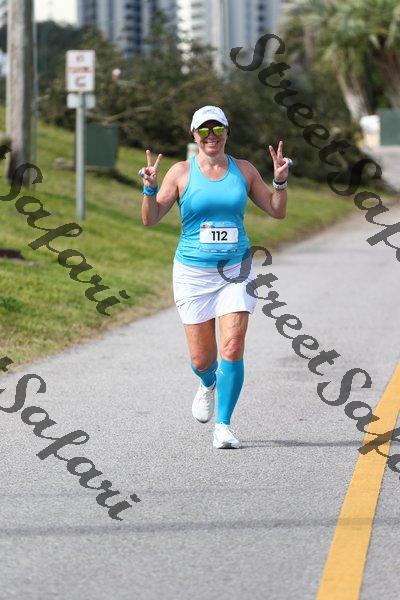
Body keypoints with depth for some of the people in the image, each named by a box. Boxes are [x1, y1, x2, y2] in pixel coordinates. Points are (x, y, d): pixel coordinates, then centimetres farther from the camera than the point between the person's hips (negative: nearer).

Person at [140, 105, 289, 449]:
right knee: (201, 359, 4)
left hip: (236, 270, 1)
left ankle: (223, 426, -5)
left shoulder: (244, 170, 6)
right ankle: (208, 385, 41)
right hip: (193, 273, -1)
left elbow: (278, 212, 11)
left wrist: (280, 181, -6)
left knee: (233, 349, -14)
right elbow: (150, 219, -2)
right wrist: (150, 188, -19)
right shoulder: (181, 172, 0)